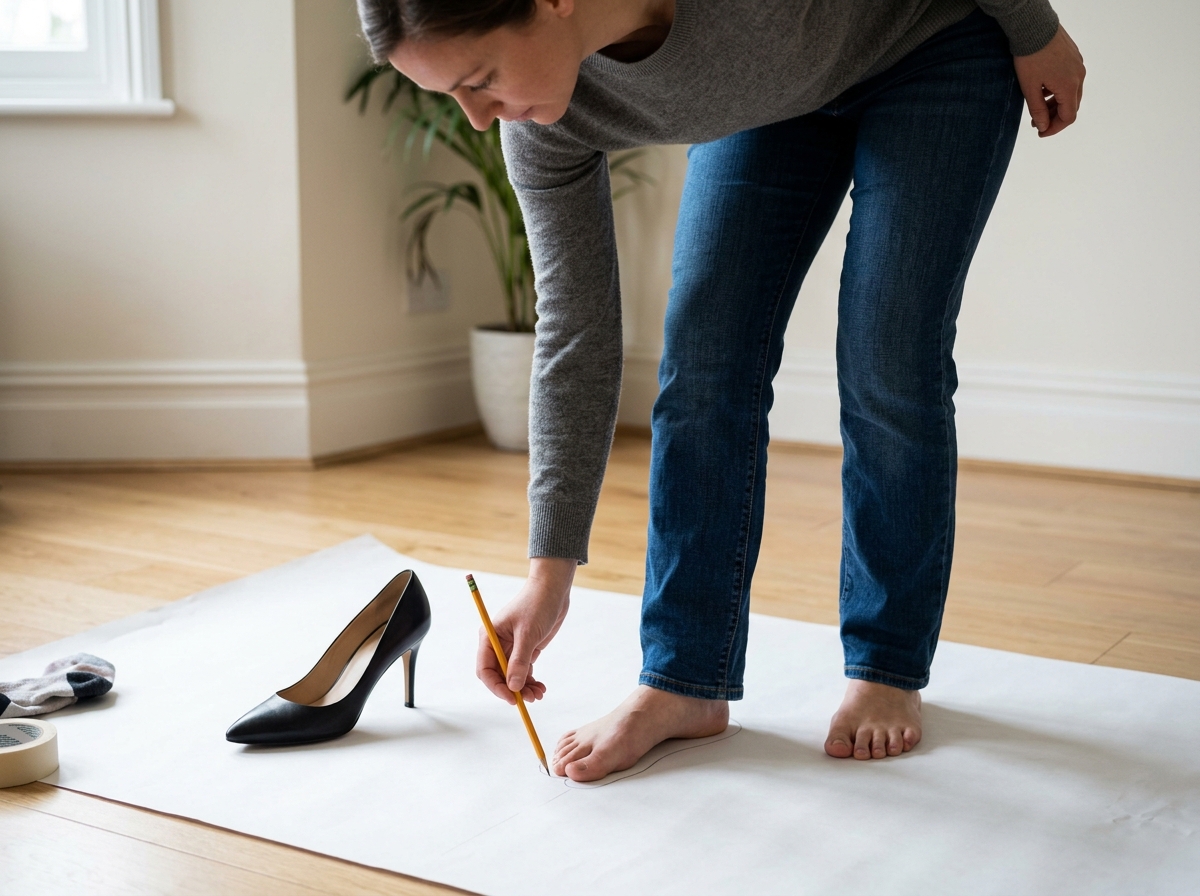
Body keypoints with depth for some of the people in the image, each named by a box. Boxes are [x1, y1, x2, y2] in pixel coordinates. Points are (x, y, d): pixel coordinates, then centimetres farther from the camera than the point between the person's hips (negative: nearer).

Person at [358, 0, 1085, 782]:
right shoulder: (544, 128, -25)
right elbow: (577, 333, -18)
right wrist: (550, 574, -16)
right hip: (780, 85, 4)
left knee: (886, 366, -11)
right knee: (703, 358, -8)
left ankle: (889, 669, 4)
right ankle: (684, 683, -1)